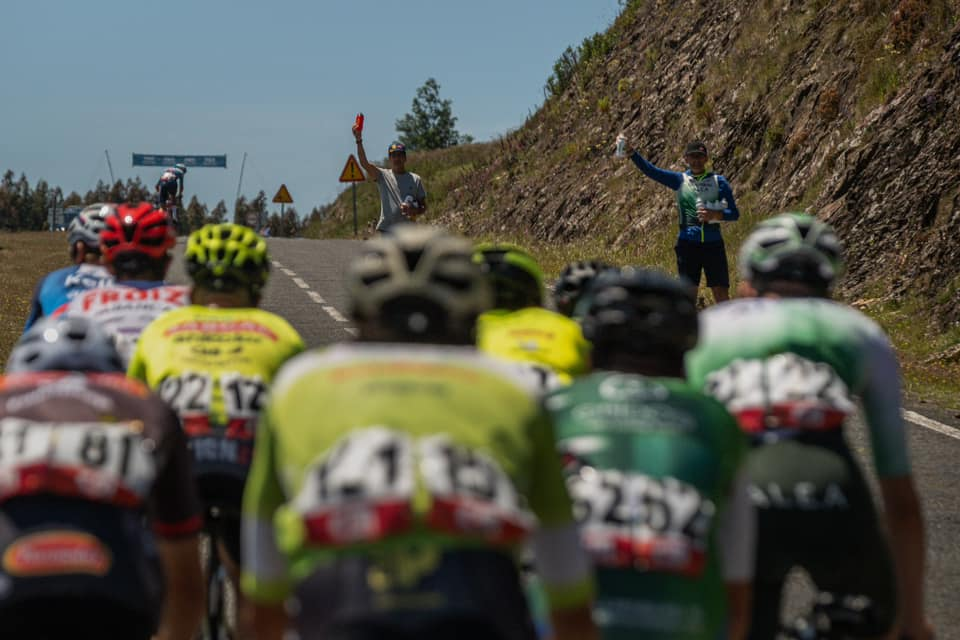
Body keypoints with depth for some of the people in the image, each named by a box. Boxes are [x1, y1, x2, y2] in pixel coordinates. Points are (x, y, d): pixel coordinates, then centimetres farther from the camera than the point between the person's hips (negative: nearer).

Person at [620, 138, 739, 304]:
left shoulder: (718, 181, 6)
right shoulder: (680, 180, 7)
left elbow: (734, 213, 6)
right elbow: (650, 170, -4)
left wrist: (715, 215, -14)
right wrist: (630, 152, -18)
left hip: (713, 244, 0)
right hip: (688, 243, 0)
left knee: (721, 293, -2)